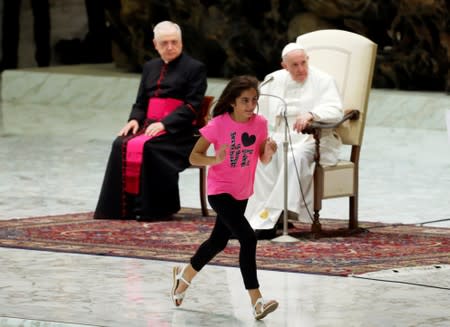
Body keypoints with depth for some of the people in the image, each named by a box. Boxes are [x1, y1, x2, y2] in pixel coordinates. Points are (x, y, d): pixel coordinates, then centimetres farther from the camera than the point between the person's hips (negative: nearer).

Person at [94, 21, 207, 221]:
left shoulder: (195, 68, 4)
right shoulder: (150, 67, 23)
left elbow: (192, 106, -7)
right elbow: (140, 103, 23)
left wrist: (164, 124, -19)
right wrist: (135, 120, -1)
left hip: (178, 131, -6)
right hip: (149, 126, 6)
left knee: (147, 147, -34)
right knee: (121, 145, -24)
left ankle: (152, 208, -28)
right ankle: (123, 206, -25)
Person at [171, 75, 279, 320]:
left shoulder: (259, 123, -5)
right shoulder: (218, 124, -18)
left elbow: (263, 159, 3)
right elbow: (194, 157, -13)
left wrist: (269, 151, -20)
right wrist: (215, 159, -32)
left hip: (242, 193, 6)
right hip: (220, 190, -6)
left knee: (219, 241, 21)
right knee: (248, 238, -21)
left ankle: (184, 276, 47)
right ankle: (256, 302, -20)